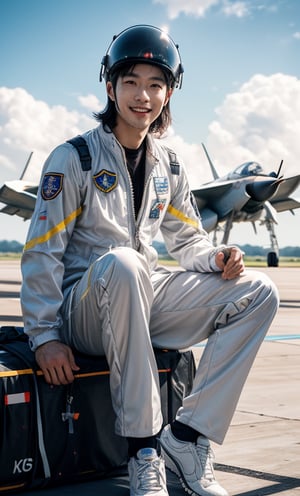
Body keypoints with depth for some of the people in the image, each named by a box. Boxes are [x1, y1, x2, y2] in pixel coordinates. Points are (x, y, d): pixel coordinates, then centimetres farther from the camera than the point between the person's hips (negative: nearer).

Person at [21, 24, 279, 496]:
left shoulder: (169, 168, 12)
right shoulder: (75, 157, -6)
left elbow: (187, 239, 18)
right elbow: (42, 252, -9)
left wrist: (217, 258, -7)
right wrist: (45, 336, -16)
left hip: (141, 299, 6)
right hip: (83, 308, -6)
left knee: (258, 292, -10)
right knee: (121, 262, -41)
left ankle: (186, 438, -14)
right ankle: (144, 450, -32)